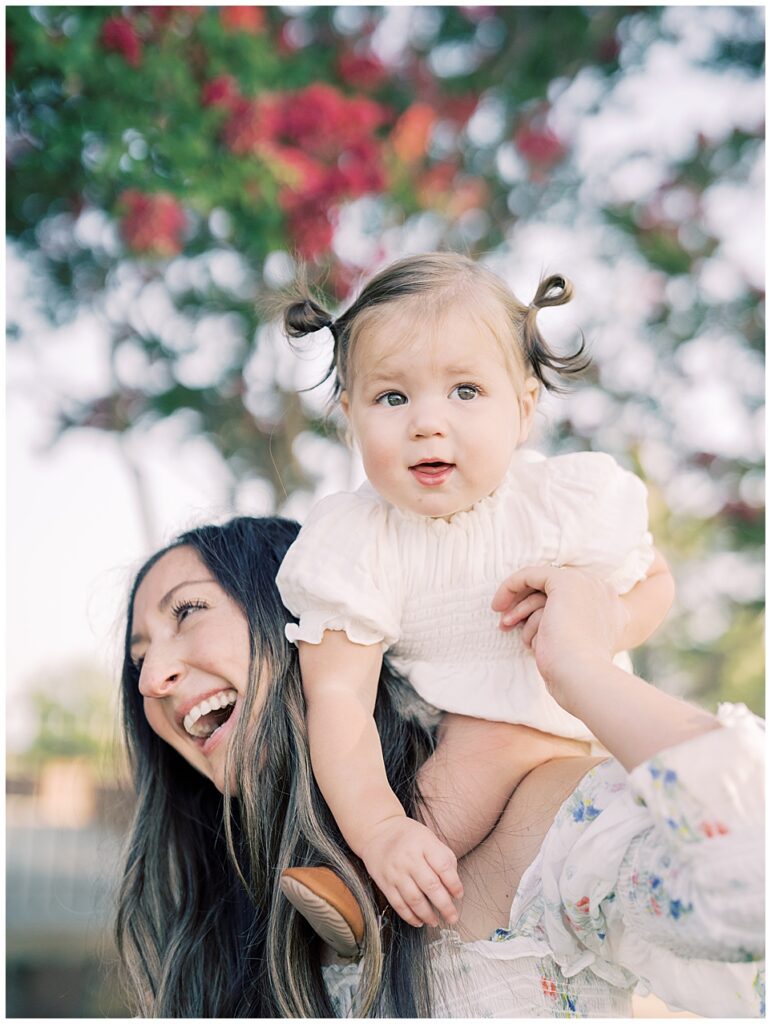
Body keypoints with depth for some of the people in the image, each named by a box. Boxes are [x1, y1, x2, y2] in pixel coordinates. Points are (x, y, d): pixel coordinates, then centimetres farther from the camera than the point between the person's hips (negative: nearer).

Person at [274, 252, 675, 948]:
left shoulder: (567, 501, -21)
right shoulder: (356, 544, -23)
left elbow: (653, 584, -3)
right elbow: (339, 694, -29)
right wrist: (379, 830, -42)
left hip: (572, 720, -3)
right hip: (427, 728, 3)